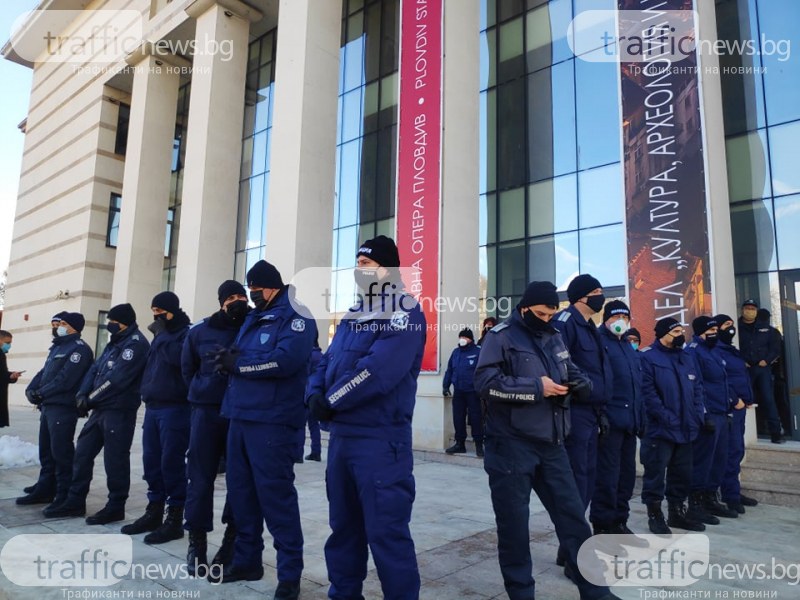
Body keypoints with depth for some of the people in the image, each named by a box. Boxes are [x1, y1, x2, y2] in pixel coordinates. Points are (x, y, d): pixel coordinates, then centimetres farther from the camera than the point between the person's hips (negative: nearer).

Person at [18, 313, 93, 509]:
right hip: (48, 406, 10)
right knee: (46, 451, 16)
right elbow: (44, 372, 18)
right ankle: (45, 490, 27)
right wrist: (32, 389, 0)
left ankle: (64, 497, 0)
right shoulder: (58, 347, 20)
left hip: (63, 408, -10)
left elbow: (65, 380, -19)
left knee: (60, 453, -7)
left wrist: (41, 393, -11)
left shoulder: (79, 349, -12)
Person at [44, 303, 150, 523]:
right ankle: (75, 502, 24)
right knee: (82, 453, 13)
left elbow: (117, 378, -21)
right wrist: (83, 394, -2)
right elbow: (95, 369, 14)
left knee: (114, 459, -3)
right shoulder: (115, 343, 19)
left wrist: (90, 399, -12)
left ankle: (115, 507, 8)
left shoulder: (136, 344, -13)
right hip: (101, 408, 10)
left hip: (119, 410, -10)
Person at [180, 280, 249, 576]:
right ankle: (197, 541, 16)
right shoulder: (199, 332, 4)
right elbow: (188, 369, 16)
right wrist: (205, 394, 13)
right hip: (207, 411, 1)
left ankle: (232, 538, 21)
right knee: (200, 476, 4)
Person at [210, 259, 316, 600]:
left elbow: (286, 359, -20)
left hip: (273, 420, -8)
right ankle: (247, 560, 29)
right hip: (240, 415, 8)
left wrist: (239, 364, -10)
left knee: (275, 494, -4)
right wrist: (229, 359, -7)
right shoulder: (253, 318, 21)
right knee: (240, 490, 13)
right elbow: (236, 357, 18)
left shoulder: (295, 314, -6)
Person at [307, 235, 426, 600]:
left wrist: (331, 402, -14)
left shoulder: (404, 311, -11)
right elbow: (327, 361, 14)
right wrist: (315, 395, -7)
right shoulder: (353, 315, 15)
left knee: (387, 533, -1)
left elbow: (379, 370, -23)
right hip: (340, 435, 8)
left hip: (380, 439, -8)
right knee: (343, 526, 19)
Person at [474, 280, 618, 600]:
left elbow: (571, 371, 23)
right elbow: (485, 382, -18)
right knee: (514, 525, 5)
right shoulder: (501, 336, -8)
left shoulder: (554, 337, 13)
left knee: (573, 517, 12)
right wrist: (536, 388, -17)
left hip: (550, 443, 6)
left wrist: (580, 383, -2)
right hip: (511, 445, -6)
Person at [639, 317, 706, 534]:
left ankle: (677, 512, 28)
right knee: (656, 473, 0)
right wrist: (667, 418, -18)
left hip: (686, 428, 7)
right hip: (661, 429, -7)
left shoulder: (687, 358, 15)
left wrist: (697, 415, 2)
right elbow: (648, 392, -15)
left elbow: (697, 388, 15)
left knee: (683, 473, 15)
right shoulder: (648, 357, -8)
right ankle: (655, 515, 12)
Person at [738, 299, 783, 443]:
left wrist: (767, 360, -4)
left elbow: (775, 347, 10)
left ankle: (776, 434, -1)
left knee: (769, 400, -3)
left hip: (763, 368, 2)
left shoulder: (765, 328, 11)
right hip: (745, 370, -2)